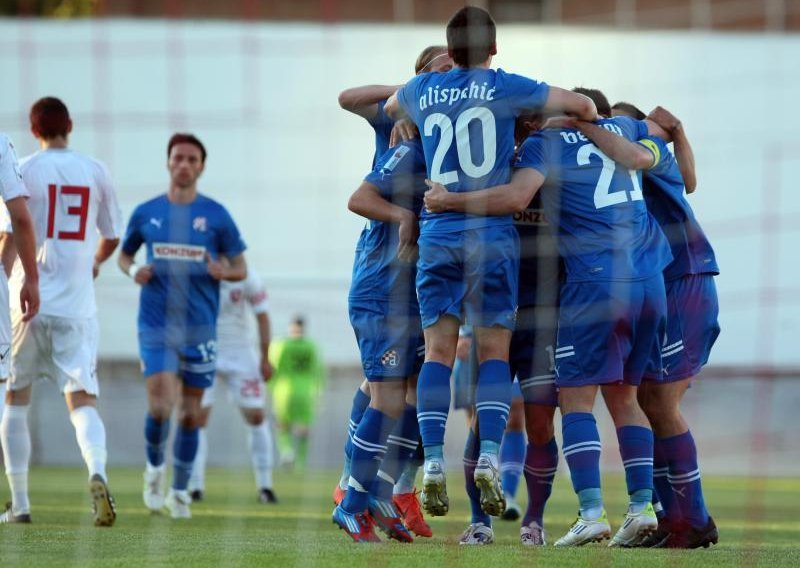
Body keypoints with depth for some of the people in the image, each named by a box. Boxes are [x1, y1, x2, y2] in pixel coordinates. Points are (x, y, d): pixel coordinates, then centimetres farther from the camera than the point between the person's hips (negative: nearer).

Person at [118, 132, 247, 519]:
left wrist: (223, 271, -18)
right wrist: (133, 271, -6)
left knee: (190, 414, 5)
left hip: (200, 328, 1)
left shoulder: (216, 215, 1)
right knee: (160, 406, -15)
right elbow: (124, 255, 17)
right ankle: (154, 467, 13)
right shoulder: (146, 213, 4)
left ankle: (180, 491, 20)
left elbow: (241, 268, 5)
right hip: (156, 326, 0)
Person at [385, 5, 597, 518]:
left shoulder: (422, 91, 11)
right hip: (493, 235, -2)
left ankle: (434, 460, -12)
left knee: (439, 350, 2)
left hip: (437, 234, 2)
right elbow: (582, 103, 9)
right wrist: (588, 125, 30)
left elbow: (388, 108, 36)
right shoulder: (504, 88, 1)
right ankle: (489, 456, -14)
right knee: (494, 349, 2)